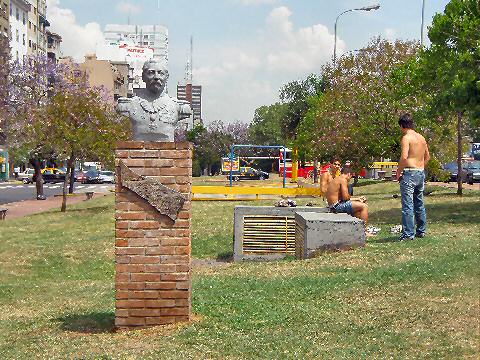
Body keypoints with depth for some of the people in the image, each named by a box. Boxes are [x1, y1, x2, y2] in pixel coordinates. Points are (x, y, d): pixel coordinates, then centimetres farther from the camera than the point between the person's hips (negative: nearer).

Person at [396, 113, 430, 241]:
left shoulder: (406, 138, -11)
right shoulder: (421, 137, 13)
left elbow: (404, 157, -22)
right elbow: (427, 156, 21)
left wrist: (398, 171, -11)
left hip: (409, 172, -8)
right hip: (421, 172, 8)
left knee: (407, 204, -7)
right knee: (419, 203, 17)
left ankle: (408, 233, -9)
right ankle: (421, 230, 25)